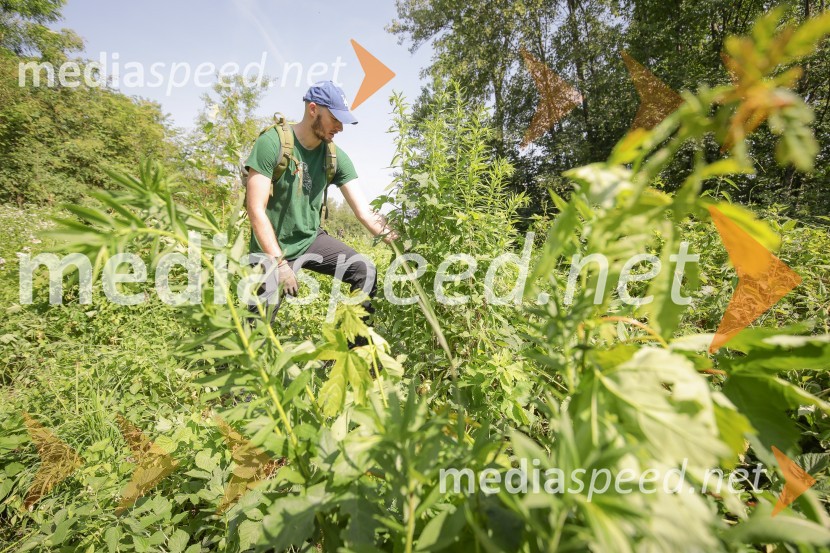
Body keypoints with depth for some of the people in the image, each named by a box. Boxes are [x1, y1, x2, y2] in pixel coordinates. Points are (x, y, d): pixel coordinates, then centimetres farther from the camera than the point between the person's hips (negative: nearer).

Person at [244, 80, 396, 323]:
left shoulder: (336, 156, -4)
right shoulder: (272, 143, -17)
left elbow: (364, 210, -9)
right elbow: (256, 210, -19)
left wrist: (396, 242, -23)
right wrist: (280, 263, -22)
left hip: (311, 239, 4)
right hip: (272, 247, -4)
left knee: (365, 271, -11)